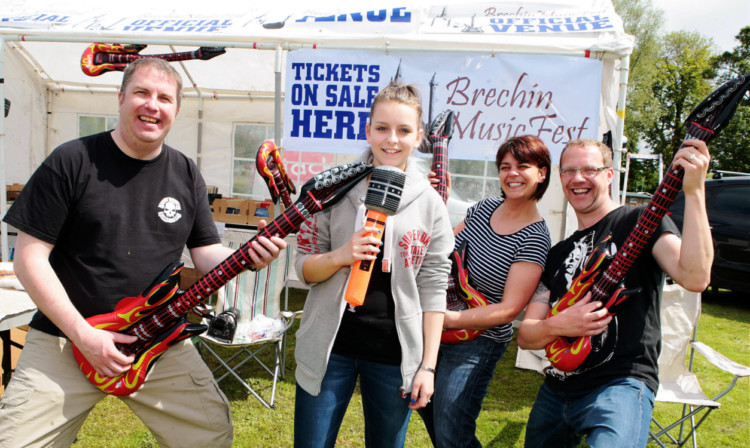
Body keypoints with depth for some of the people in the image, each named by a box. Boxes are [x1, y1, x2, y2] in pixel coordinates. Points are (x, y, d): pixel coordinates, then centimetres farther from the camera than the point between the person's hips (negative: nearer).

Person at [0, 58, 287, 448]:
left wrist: (247, 256, -14)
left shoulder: (186, 175, 5)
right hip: (65, 339, -3)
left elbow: (206, 253, 9)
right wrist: (83, 334, -14)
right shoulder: (71, 162, -8)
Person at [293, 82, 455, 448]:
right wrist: (341, 256, -19)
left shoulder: (430, 205, -1)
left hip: (394, 354, 0)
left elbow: (433, 289, 1)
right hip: (330, 347, 0)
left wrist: (428, 365, -1)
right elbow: (304, 268, 2)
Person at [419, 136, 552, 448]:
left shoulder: (534, 238, -17)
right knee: (424, 405, 23)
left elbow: (509, 309, -21)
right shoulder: (485, 207, 2)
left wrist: (448, 318, -27)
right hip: (435, 328, 7)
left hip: (476, 343, -7)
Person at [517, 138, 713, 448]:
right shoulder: (557, 254, 15)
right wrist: (557, 326, -13)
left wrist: (694, 191, -25)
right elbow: (525, 336, 9)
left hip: (621, 384, -6)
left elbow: (695, 278, -20)